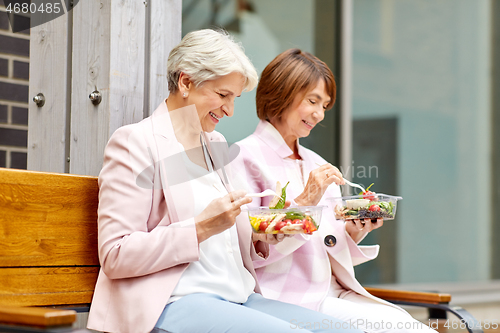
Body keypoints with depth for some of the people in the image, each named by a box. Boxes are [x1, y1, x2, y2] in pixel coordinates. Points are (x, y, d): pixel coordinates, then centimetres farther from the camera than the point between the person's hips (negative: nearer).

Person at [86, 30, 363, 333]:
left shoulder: (215, 144, 22)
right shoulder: (134, 141, -3)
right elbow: (114, 256, -11)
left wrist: (260, 238, 6)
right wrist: (202, 227, -16)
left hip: (237, 297, 8)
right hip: (171, 304, -8)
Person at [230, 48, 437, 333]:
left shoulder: (318, 165, 20)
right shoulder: (247, 158, -3)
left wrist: (354, 232, -1)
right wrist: (304, 202, -14)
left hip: (334, 294, 7)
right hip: (287, 298, -7)